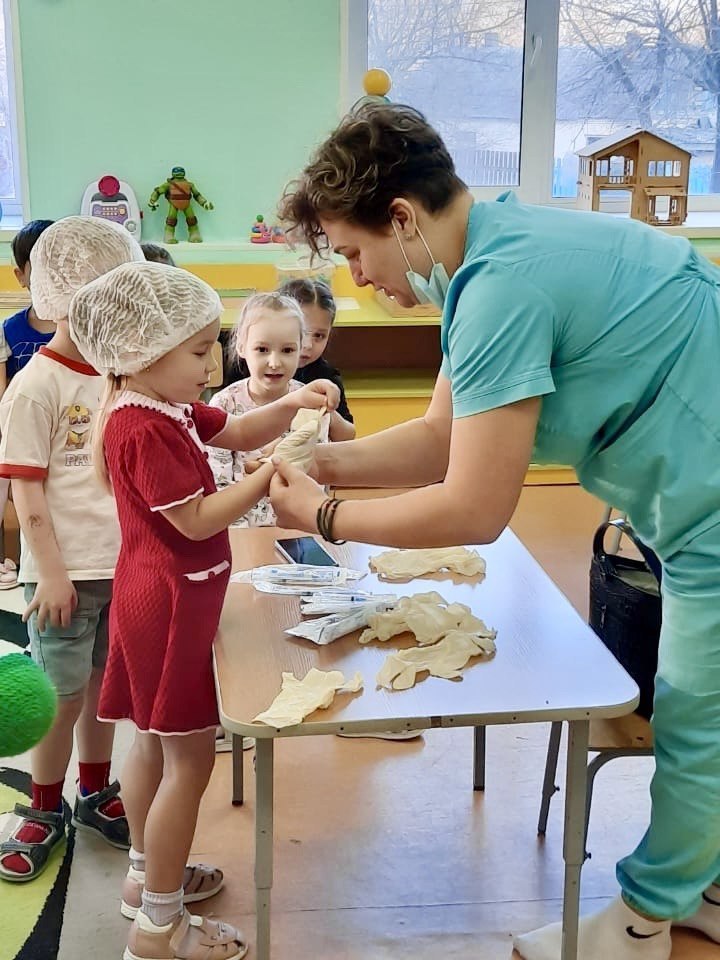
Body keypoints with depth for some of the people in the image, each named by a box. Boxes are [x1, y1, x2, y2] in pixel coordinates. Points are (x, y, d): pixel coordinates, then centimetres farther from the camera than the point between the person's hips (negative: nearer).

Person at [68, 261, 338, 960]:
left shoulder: (167, 408, 8)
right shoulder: (143, 430, -22)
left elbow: (236, 433, 17)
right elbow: (197, 519, -23)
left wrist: (290, 405, 0)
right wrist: (272, 475, -22)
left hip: (157, 599, 11)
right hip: (171, 605, -11)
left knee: (153, 742, 21)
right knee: (188, 759, -3)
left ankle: (148, 874, 37)